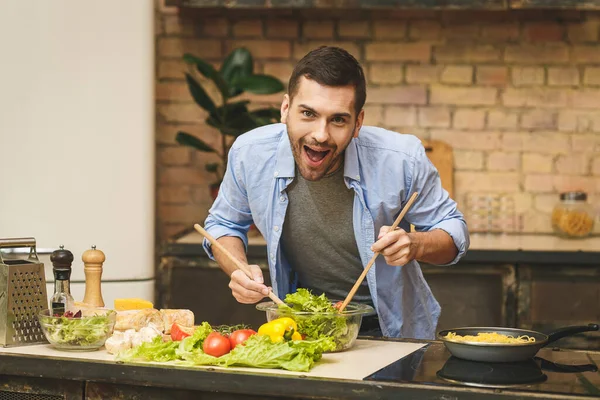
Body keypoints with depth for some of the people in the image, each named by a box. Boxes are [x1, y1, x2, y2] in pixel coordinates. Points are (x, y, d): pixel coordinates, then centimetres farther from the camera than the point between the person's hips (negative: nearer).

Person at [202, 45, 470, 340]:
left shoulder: (403, 160, -21)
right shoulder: (249, 154, -16)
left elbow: (453, 231, -5)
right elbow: (223, 225, 6)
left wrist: (415, 245, -27)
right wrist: (239, 270, -15)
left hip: (390, 328, 1)